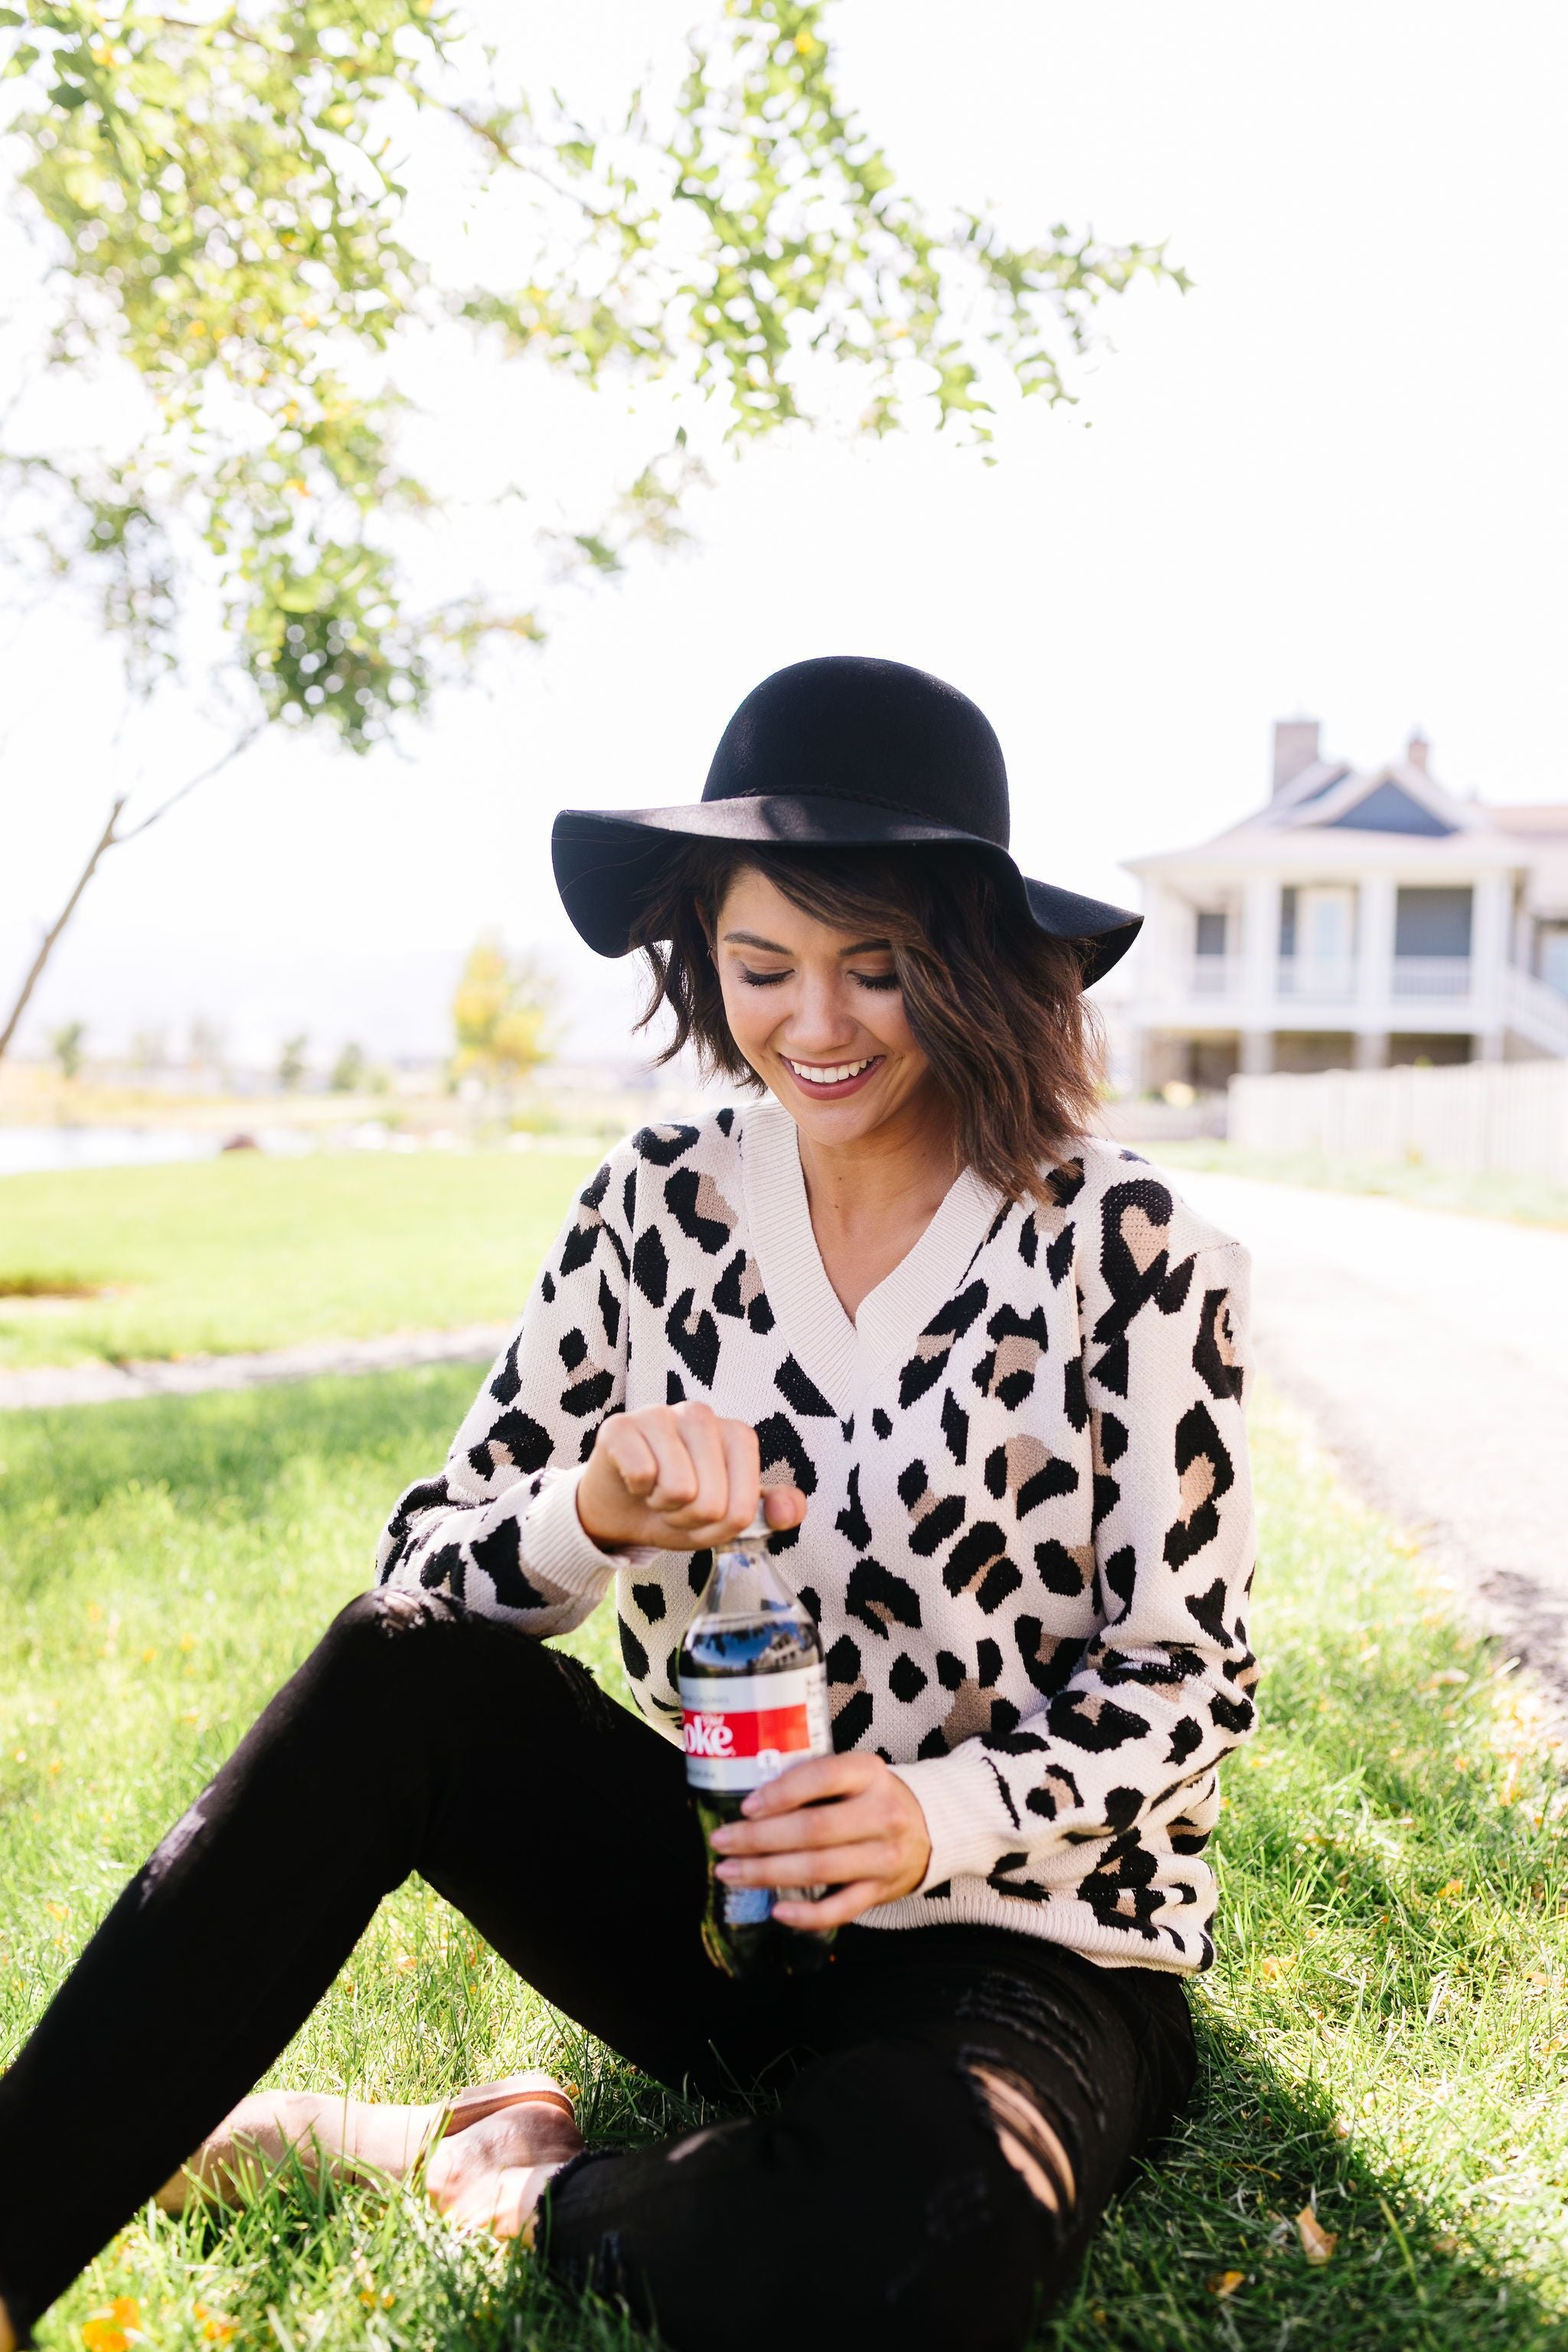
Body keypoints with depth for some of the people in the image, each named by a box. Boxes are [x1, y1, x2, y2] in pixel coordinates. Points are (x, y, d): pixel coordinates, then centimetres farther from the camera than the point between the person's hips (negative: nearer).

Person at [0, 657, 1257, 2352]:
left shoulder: (1128, 1255, -11)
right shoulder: (657, 1209, -2)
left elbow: (1182, 1678, -7)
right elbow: (428, 1575, -3)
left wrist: (945, 1819, -25)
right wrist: (591, 1512, -26)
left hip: (1012, 1940, -2)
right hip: (712, 1886, 3)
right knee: (400, 1670, -24)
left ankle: (532, 2187, -6)